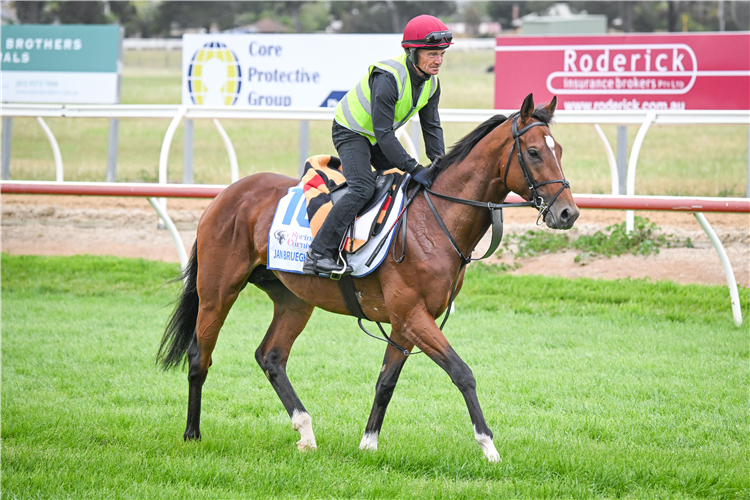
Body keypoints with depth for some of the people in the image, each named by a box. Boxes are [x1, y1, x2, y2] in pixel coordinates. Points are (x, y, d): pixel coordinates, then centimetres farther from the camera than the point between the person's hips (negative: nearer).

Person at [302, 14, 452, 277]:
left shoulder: (431, 83, -8)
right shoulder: (387, 78, -34)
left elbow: (431, 127, 2)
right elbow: (383, 133, -34)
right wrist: (414, 169, -36)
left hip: (381, 136, 9)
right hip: (351, 133, -9)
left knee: (409, 183, 3)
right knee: (362, 188, -27)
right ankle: (318, 253, -31)